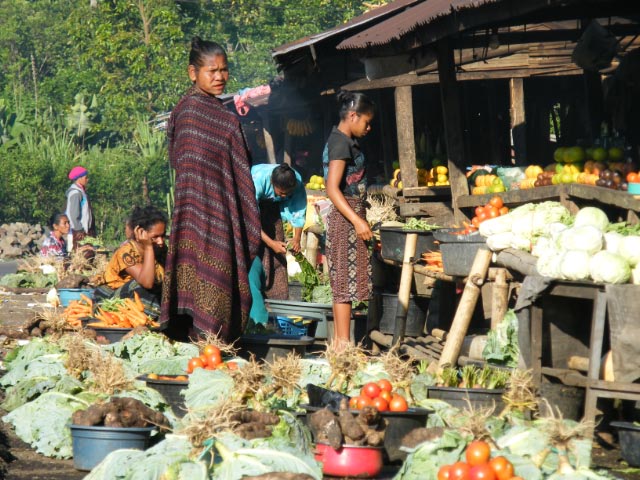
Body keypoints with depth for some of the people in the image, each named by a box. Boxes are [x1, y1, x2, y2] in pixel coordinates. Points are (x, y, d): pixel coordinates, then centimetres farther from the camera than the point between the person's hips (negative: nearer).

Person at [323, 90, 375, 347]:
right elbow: (332, 188, -22)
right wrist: (358, 221, -25)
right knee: (346, 281, -8)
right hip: (344, 217, -10)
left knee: (342, 283, 10)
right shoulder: (341, 143, -15)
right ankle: (344, 345, -7)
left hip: (349, 215, 10)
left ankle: (339, 343, 13)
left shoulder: (343, 141, 15)